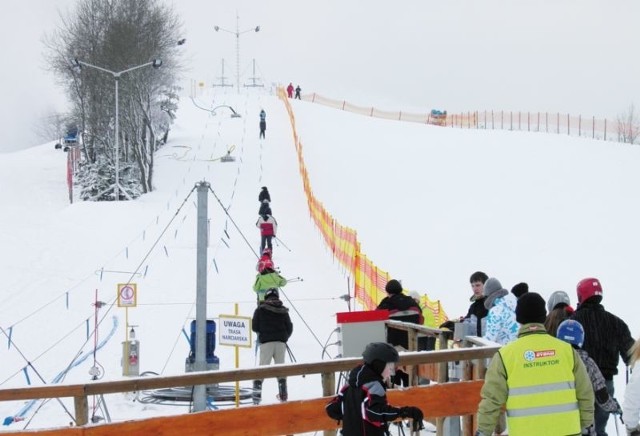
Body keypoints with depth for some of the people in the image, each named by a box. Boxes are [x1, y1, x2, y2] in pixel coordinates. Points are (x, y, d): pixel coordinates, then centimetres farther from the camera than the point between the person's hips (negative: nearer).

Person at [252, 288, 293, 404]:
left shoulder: (260, 309, -1)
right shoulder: (283, 311, 6)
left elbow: (254, 327, -1)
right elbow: (289, 328, 8)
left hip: (266, 342, -2)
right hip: (281, 342, 2)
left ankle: (257, 392, -7)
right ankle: (283, 394, 8)